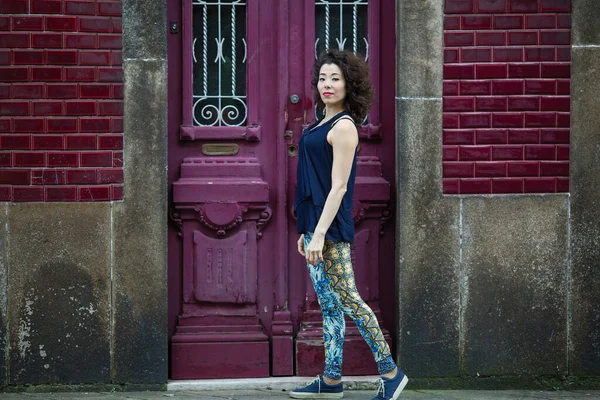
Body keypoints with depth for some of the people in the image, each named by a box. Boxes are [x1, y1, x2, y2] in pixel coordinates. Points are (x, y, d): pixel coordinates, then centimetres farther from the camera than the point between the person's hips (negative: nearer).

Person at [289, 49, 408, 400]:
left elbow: (338, 187, -17)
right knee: (329, 304, 12)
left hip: (331, 227, -9)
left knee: (347, 299, -7)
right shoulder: (324, 124, 15)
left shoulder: (344, 127, -12)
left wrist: (319, 234, -20)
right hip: (315, 225, 9)